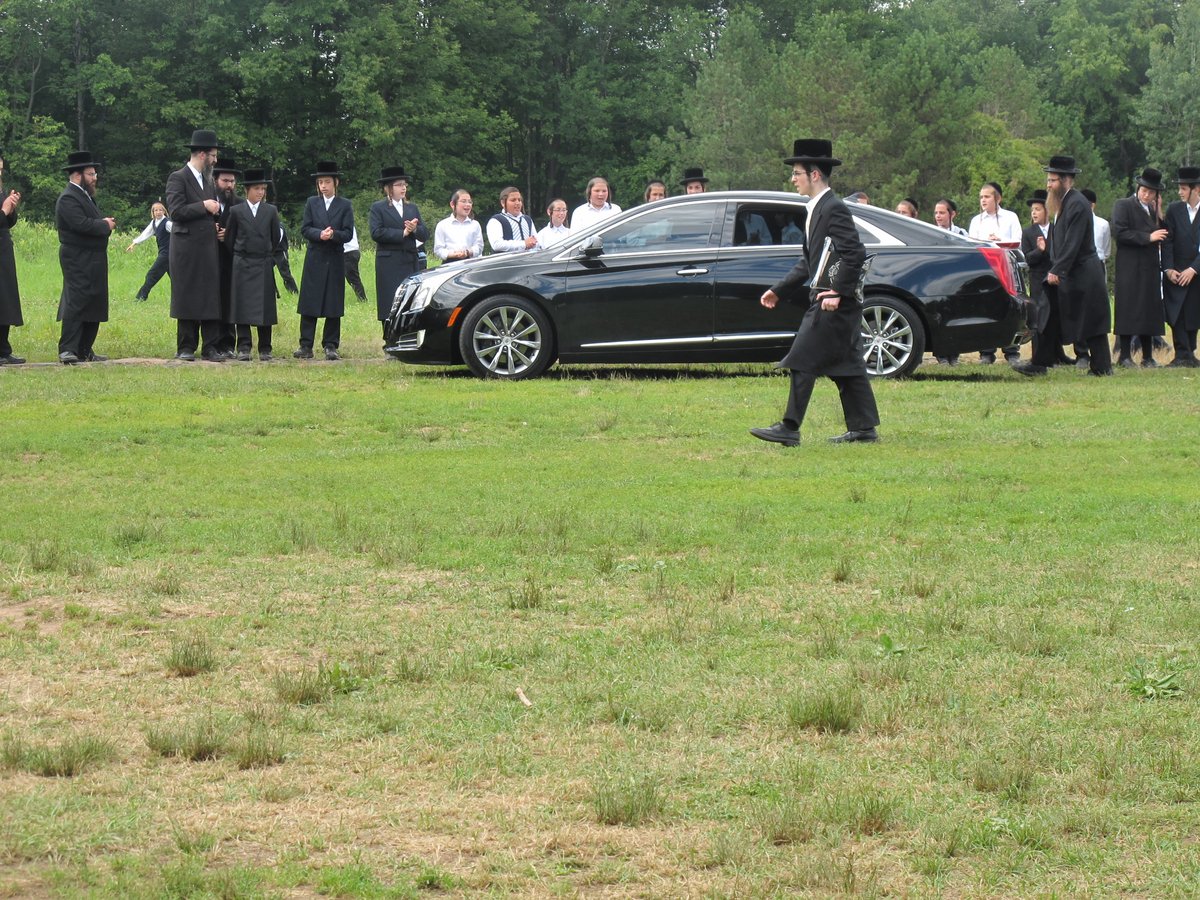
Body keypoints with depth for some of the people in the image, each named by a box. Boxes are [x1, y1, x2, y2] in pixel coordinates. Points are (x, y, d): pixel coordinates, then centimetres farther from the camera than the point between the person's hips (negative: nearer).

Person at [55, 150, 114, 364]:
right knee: (76, 304, -13)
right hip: (78, 261, -10)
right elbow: (81, 224, -26)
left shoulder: (85, 195, 19)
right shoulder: (69, 198, -15)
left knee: (93, 305, 10)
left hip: (92, 262, 11)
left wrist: (105, 223, 2)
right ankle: (67, 351, -14)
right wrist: (105, 225, -13)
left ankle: (84, 350, 15)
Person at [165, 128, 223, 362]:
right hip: (187, 248, -7)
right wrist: (204, 206, -13)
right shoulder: (178, 178, -5)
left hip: (210, 247, 7)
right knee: (187, 299, -1)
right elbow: (176, 211, -15)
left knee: (212, 299, 3)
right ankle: (186, 348, 5)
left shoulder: (209, 181, 18)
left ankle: (211, 348, 6)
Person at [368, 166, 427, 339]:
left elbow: (425, 234, 11)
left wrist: (415, 229, -10)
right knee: (390, 305, -6)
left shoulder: (412, 208, 19)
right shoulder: (378, 208, 3)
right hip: (389, 264, -5)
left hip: (410, 263, 5)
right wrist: (402, 233, -11)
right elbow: (376, 233, -12)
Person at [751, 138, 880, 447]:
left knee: (803, 362, -9)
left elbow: (855, 253, -22)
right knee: (846, 366, 11)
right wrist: (779, 291, 21)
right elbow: (809, 262, 23)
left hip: (834, 303, -10)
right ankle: (863, 429, 14)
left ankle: (789, 429, -9)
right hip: (829, 300, 10)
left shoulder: (834, 209, -14)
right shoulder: (817, 209, 17)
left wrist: (837, 292, -25)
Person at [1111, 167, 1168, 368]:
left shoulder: (1154, 209, 16)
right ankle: (1125, 355, -2)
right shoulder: (1123, 205, -2)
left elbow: (1163, 236, 10)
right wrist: (1148, 238, -15)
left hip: (1151, 268, 6)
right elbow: (1119, 233, -14)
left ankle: (1148, 357, 10)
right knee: (1129, 311, -5)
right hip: (1130, 267, -6)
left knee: (1150, 312, 6)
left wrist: (1159, 214, 0)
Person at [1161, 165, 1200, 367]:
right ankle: (1184, 355, -6)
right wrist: (1168, 269, -9)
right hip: (1176, 273, 1)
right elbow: (1167, 242, 1)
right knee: (1177, 316, -8)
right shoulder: (1174, 210, 3)